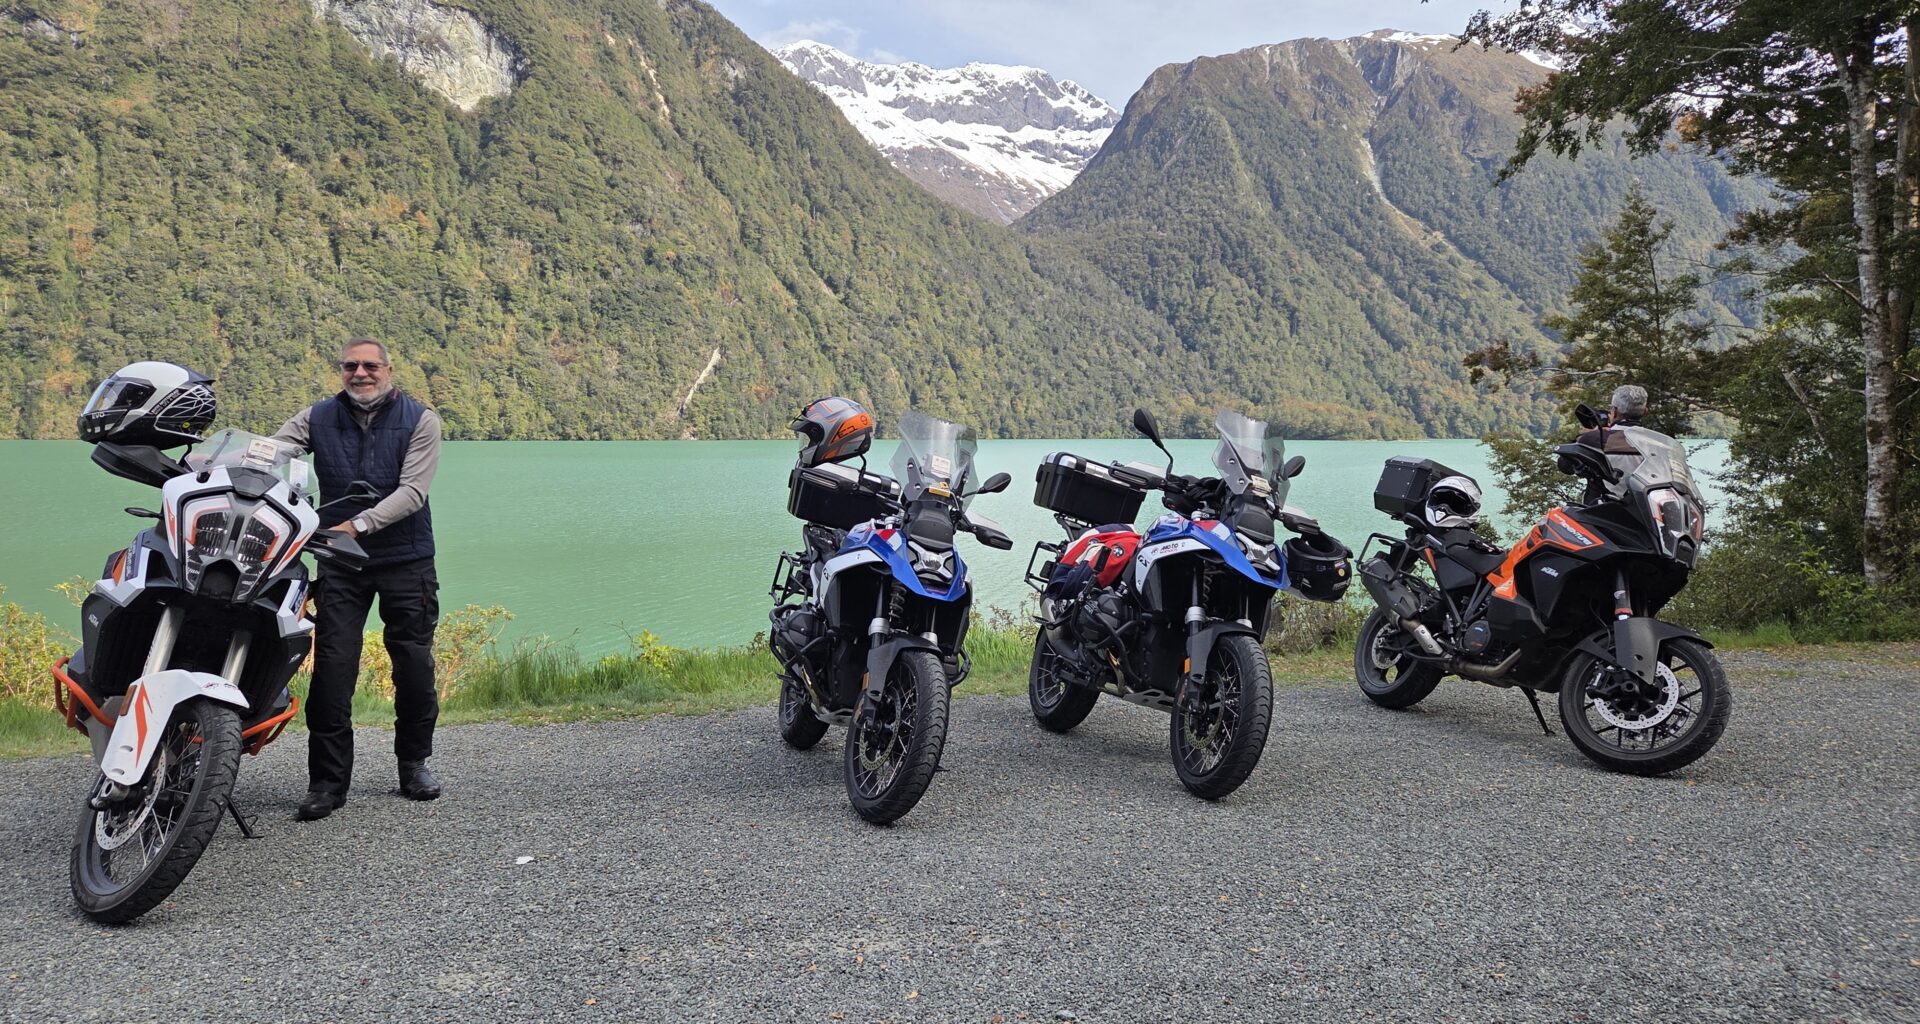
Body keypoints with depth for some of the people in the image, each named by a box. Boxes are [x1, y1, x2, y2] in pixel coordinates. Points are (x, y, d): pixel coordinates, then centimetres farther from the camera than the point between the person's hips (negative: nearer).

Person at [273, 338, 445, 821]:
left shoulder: (419, 419, -3)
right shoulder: (317, 418, 5)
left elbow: (412, 492, -13)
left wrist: (357, 524, -25)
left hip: (406, 562, -1)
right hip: (340, 563, 1)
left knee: (415, 666, 5)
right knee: (332, 668, -6)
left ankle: (414, 763, 23)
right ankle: (328, 780, 3)